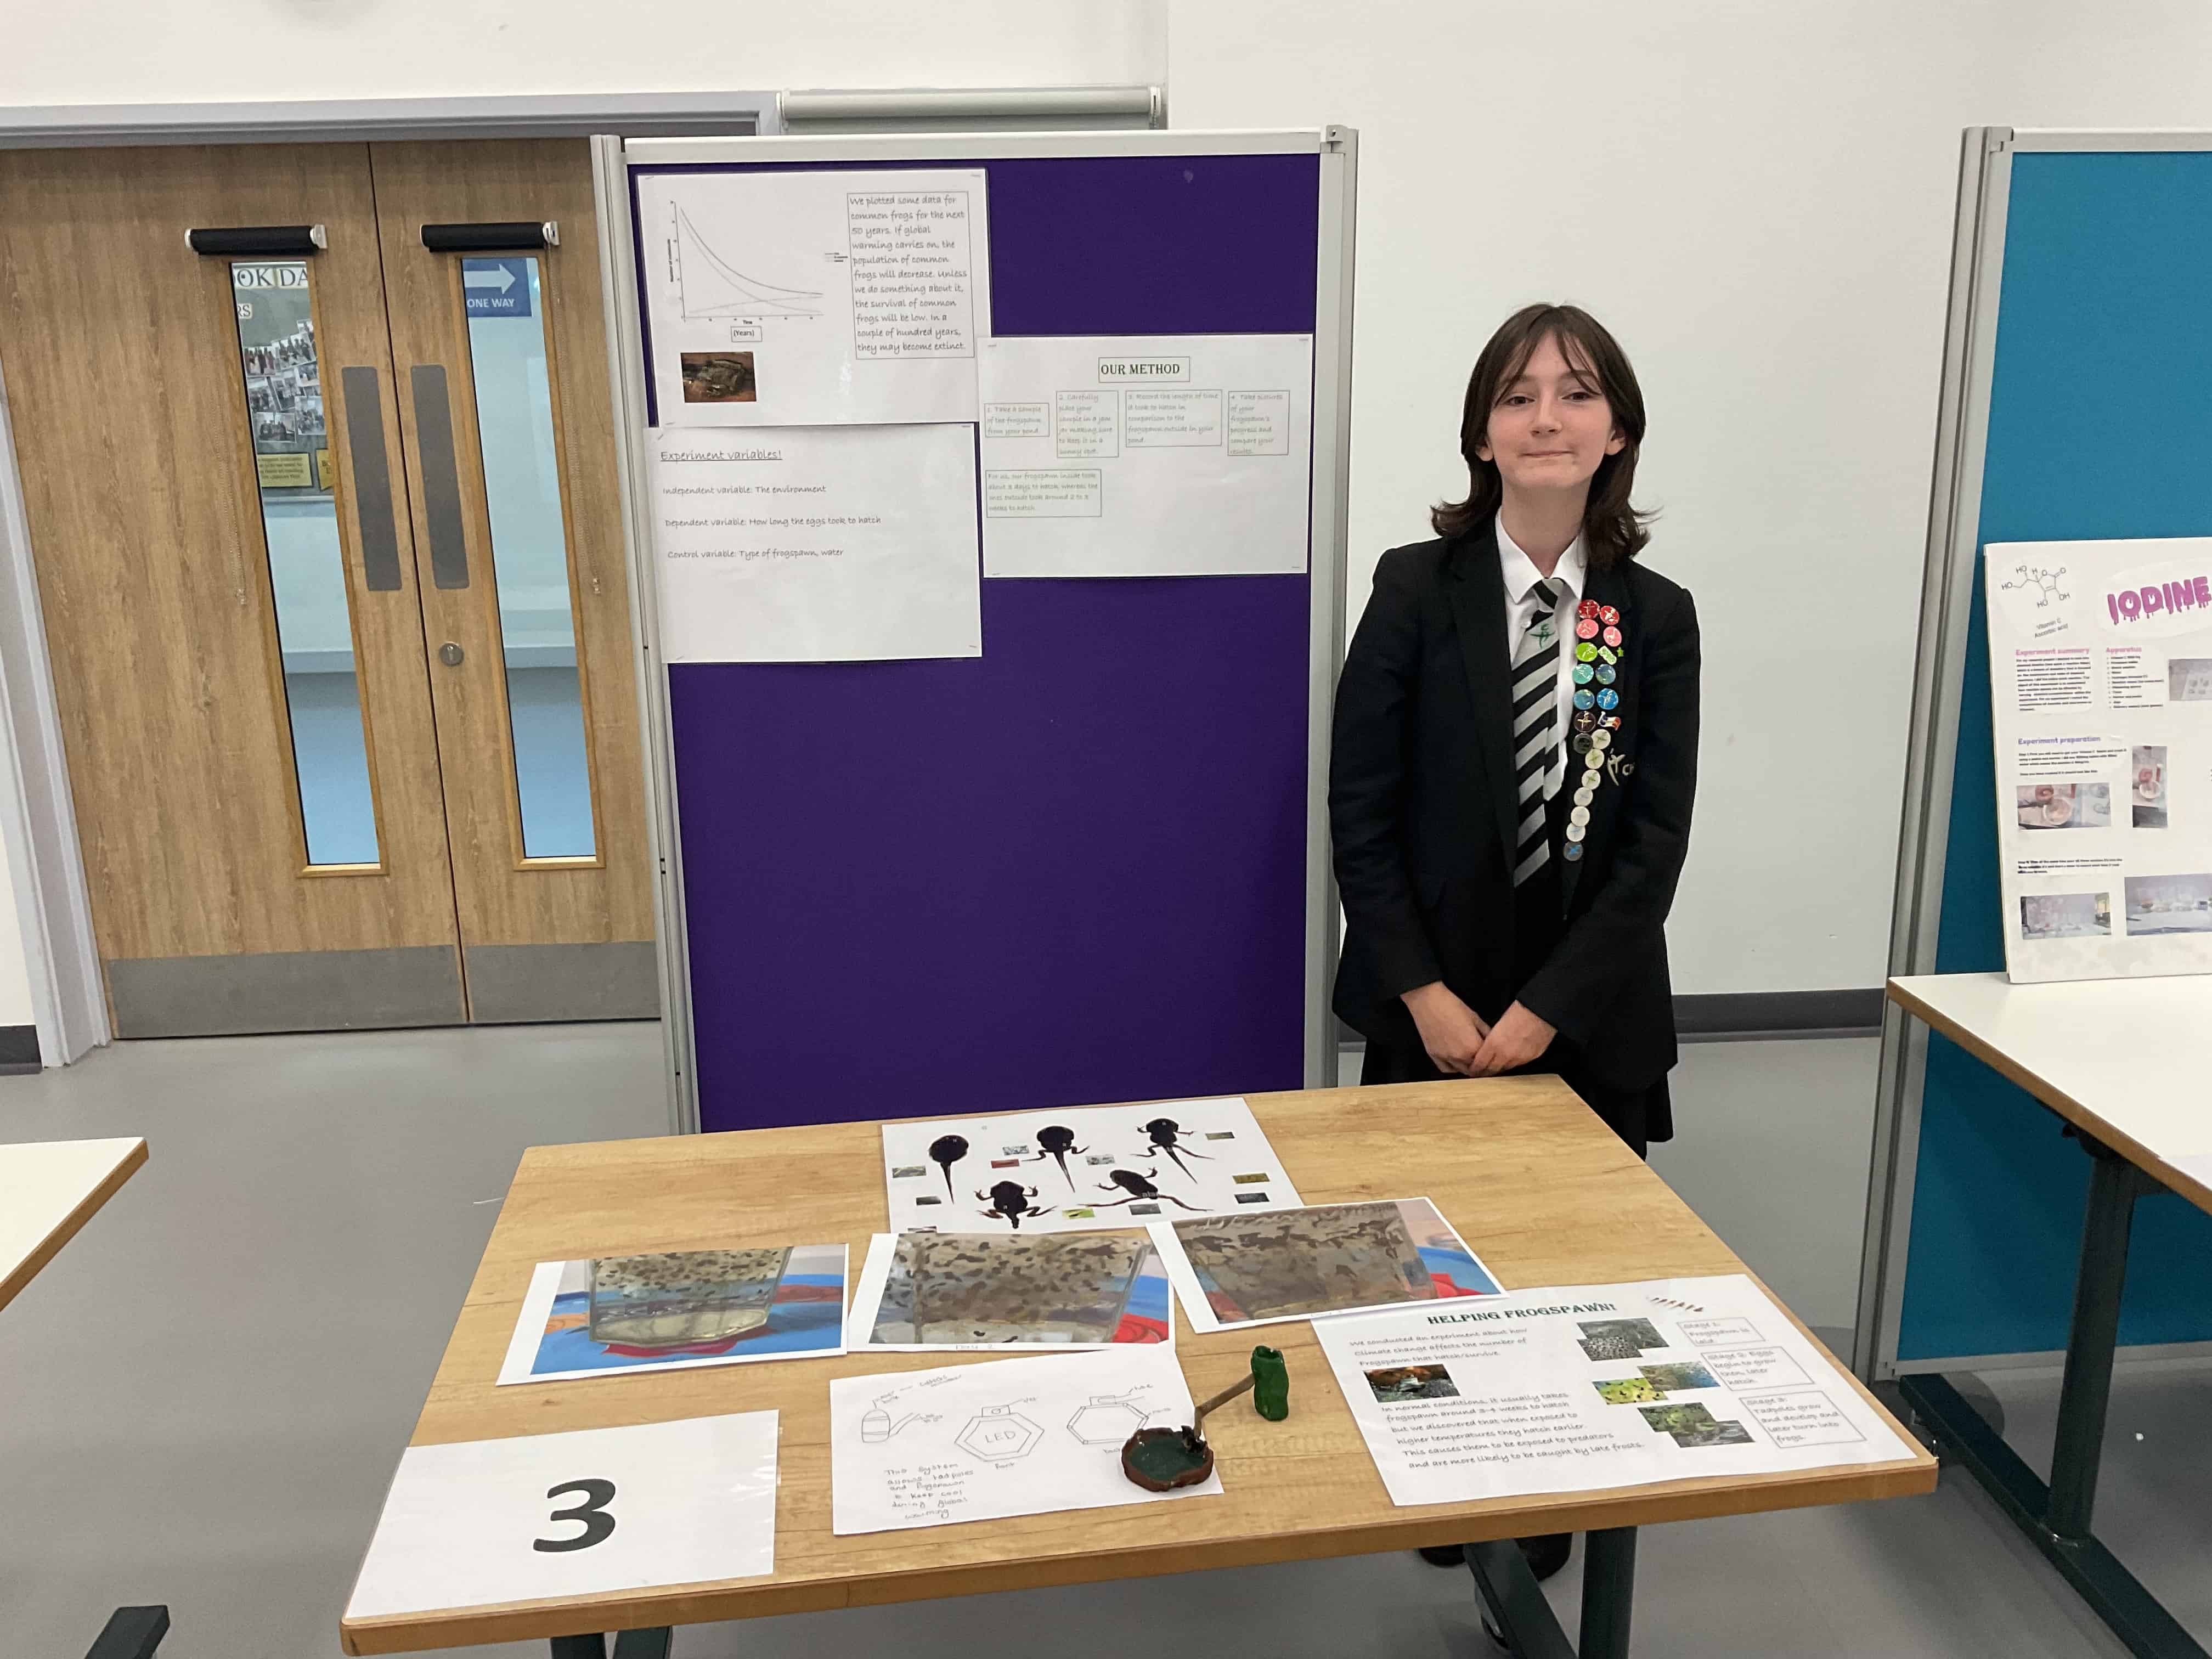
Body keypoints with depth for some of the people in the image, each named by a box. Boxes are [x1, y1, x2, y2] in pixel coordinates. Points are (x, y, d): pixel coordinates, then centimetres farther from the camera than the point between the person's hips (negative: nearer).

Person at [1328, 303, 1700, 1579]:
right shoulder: (1418, 589, -5)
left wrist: (1543, 1012, -11)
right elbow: (1360, 811, -7)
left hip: (1592, 1013, 1)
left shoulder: (1658, 618, -1)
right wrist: (1426, 994, -12)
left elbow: (1657, 842, -5)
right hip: (1437, 1005, -1)